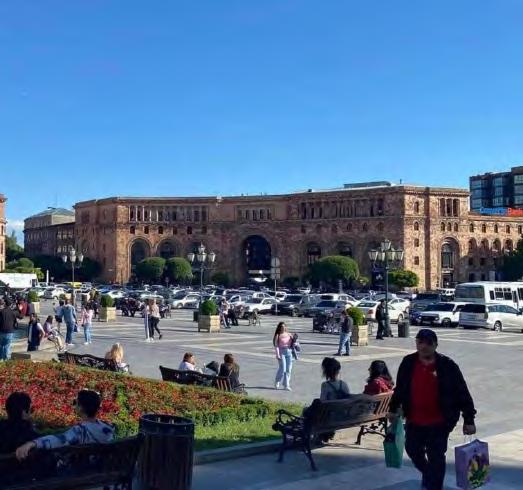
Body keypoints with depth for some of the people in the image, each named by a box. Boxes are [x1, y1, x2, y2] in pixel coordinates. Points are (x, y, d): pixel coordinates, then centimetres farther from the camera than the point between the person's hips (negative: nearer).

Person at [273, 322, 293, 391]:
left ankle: (286, 385, 12)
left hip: (289, 352, 5)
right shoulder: (278, 335, -2)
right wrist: (277, 355, -16)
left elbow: (292, 344, 17)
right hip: (282, 352, -5)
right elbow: (276, 346, -7)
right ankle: (277, 383, 13)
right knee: (282, 369, -9)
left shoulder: (289, 335, 12)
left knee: (288, 370, 3)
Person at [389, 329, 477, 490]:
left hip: (439, 422, -4)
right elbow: (400, 388, 12)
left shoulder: (447, 366, -13)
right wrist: (394, 408, 15)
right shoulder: (408, 363, -3)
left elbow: (462, 393, -9)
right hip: (414, 420, 4)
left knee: (436, 457, 3)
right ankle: (427, 472, 50)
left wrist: (469, 419, -10)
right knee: (413, 450, 20)